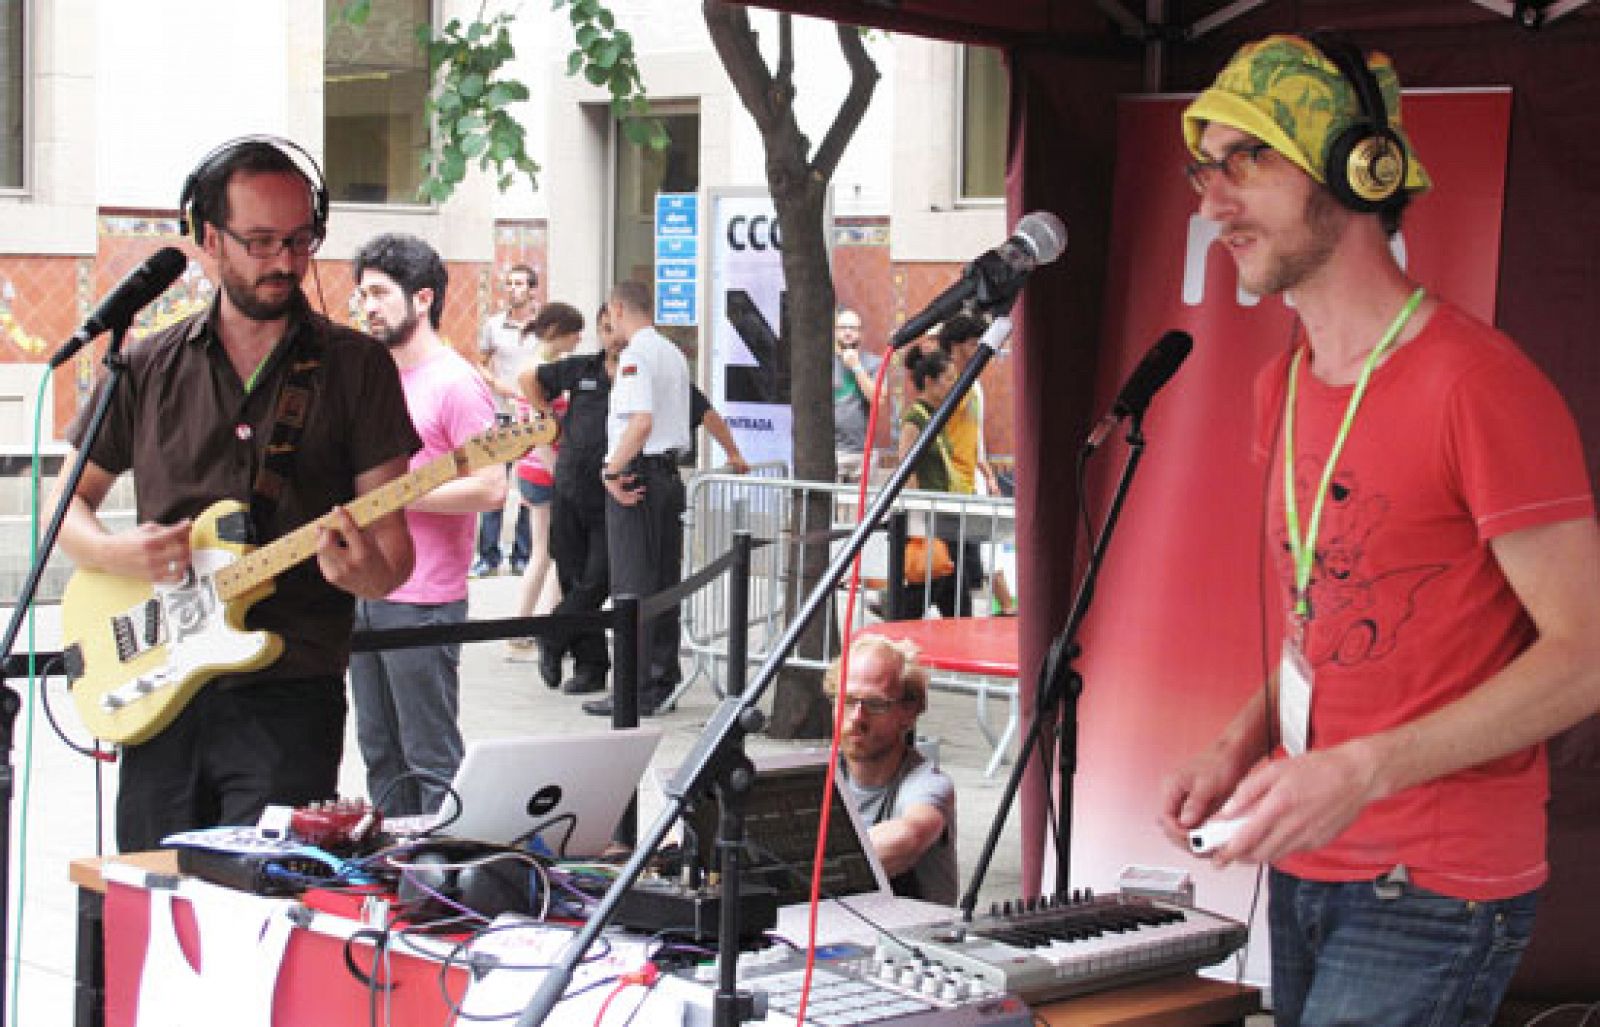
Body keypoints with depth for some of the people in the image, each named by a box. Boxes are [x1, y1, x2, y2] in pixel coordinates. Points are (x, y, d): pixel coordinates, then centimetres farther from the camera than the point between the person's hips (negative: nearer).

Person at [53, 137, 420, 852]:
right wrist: (117, 553, -6)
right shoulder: (148, 368, 9)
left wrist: (365, 570, -23)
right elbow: (69, 504, 16)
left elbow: (393, 546, 0)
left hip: (288, 693, -3)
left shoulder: (355, 366, 2)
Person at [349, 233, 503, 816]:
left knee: (430, 762, -4)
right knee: (380, 756, 16)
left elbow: (491, 488, -20)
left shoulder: (455, 384, -12)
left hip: (421, 603, -9)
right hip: (363, 593, 9)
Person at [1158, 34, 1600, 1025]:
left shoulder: (1479, 384, -17)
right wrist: (1242, 746, 3)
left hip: (1436, 897, -8)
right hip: (1306, 867, 8)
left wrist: (1362, 772, -24)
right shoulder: (1285, 388, 11)